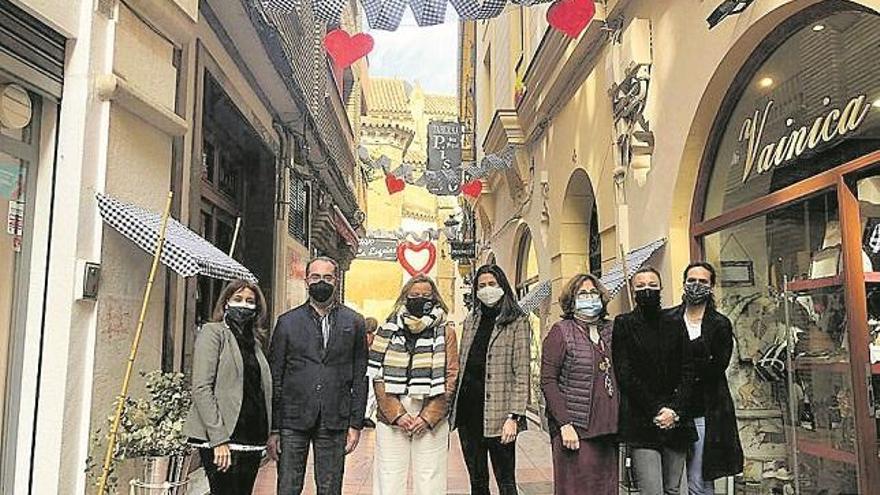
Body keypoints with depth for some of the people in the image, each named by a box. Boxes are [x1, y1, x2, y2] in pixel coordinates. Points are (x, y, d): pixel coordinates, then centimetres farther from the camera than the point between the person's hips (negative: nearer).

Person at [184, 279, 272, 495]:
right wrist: (219, 439, -16)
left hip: (252, 440, 6)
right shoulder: (213, 332, -1)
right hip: (222, 438, -6)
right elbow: (201, 388, -10)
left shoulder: (254, 342, 18)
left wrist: (265, 435, 10)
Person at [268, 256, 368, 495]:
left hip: (335, 423, 1)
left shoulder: (354, 323, 7)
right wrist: (273, 428, -1)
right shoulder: (287, 322, 5)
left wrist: (356, 424, 1)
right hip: (293, 421, 0)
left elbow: (360, 378, 7)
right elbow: (274, 378, 4)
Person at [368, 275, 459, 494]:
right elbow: (377, 376, 2)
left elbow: (450, 379, 0)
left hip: (431, 420, -1)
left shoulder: (445, 332, 5)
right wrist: (397, 414, -7)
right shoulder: (388, 330, 8)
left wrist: (428, 417, -8)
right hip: (391, 419, 1)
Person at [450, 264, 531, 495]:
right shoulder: (471, 321, 14)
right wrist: (452, 407, 10)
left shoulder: (517, 322, -3)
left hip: (496, 412, -5)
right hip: (468, 410, 5)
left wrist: (514, 416, -15)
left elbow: (521, 374, -8)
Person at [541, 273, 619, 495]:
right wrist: (564, 424, -15)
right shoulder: (561, 331, -2)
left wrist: (617, 423, 9)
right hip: (575, 431, -5)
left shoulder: (609, 330, 13)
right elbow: (548, 381, -8)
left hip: (607, 430, 5)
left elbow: (616, 377, 19)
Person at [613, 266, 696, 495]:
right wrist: (656, 410, -10)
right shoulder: (623, 324, 1)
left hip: (676, 421, 4)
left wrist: (675, 410, -6)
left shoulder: (675, 325, 12)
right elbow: (625, 375, -5)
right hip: (641, 423, -4)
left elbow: (688, 372, 8)